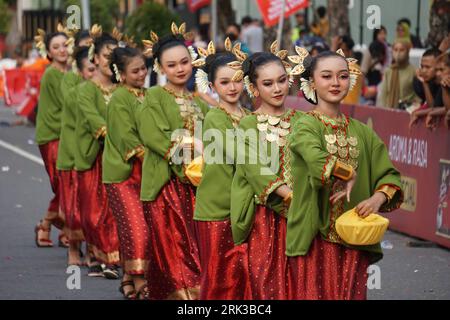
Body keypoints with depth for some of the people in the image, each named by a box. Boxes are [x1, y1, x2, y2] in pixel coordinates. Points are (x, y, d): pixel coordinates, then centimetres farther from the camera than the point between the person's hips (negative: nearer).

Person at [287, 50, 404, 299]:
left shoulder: (361, 132, 12)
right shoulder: (305, 127, -5)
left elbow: (389, 175, 9)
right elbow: (319, 164, -25)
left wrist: (378, 198, -10)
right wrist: (350, 175, -11)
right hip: (315, 239, -5)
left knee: (350, 294, 6)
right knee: (316, 293, -2)